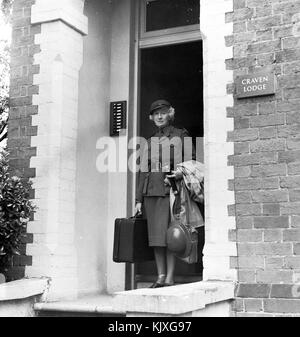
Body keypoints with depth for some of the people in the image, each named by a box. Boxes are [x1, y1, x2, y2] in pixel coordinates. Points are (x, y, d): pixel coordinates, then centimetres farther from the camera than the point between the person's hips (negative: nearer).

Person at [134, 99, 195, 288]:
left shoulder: (181, 135, 5)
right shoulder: (151, 141, 18)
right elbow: (144, 172, 17)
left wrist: (182, 173, -15)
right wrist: (139, 200, 13)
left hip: (170, 190, -5)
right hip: (151, 192, 5)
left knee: (169, 236, -8)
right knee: (156, 236, 4)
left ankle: (170, 278, -2)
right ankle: (160, 277, 11)